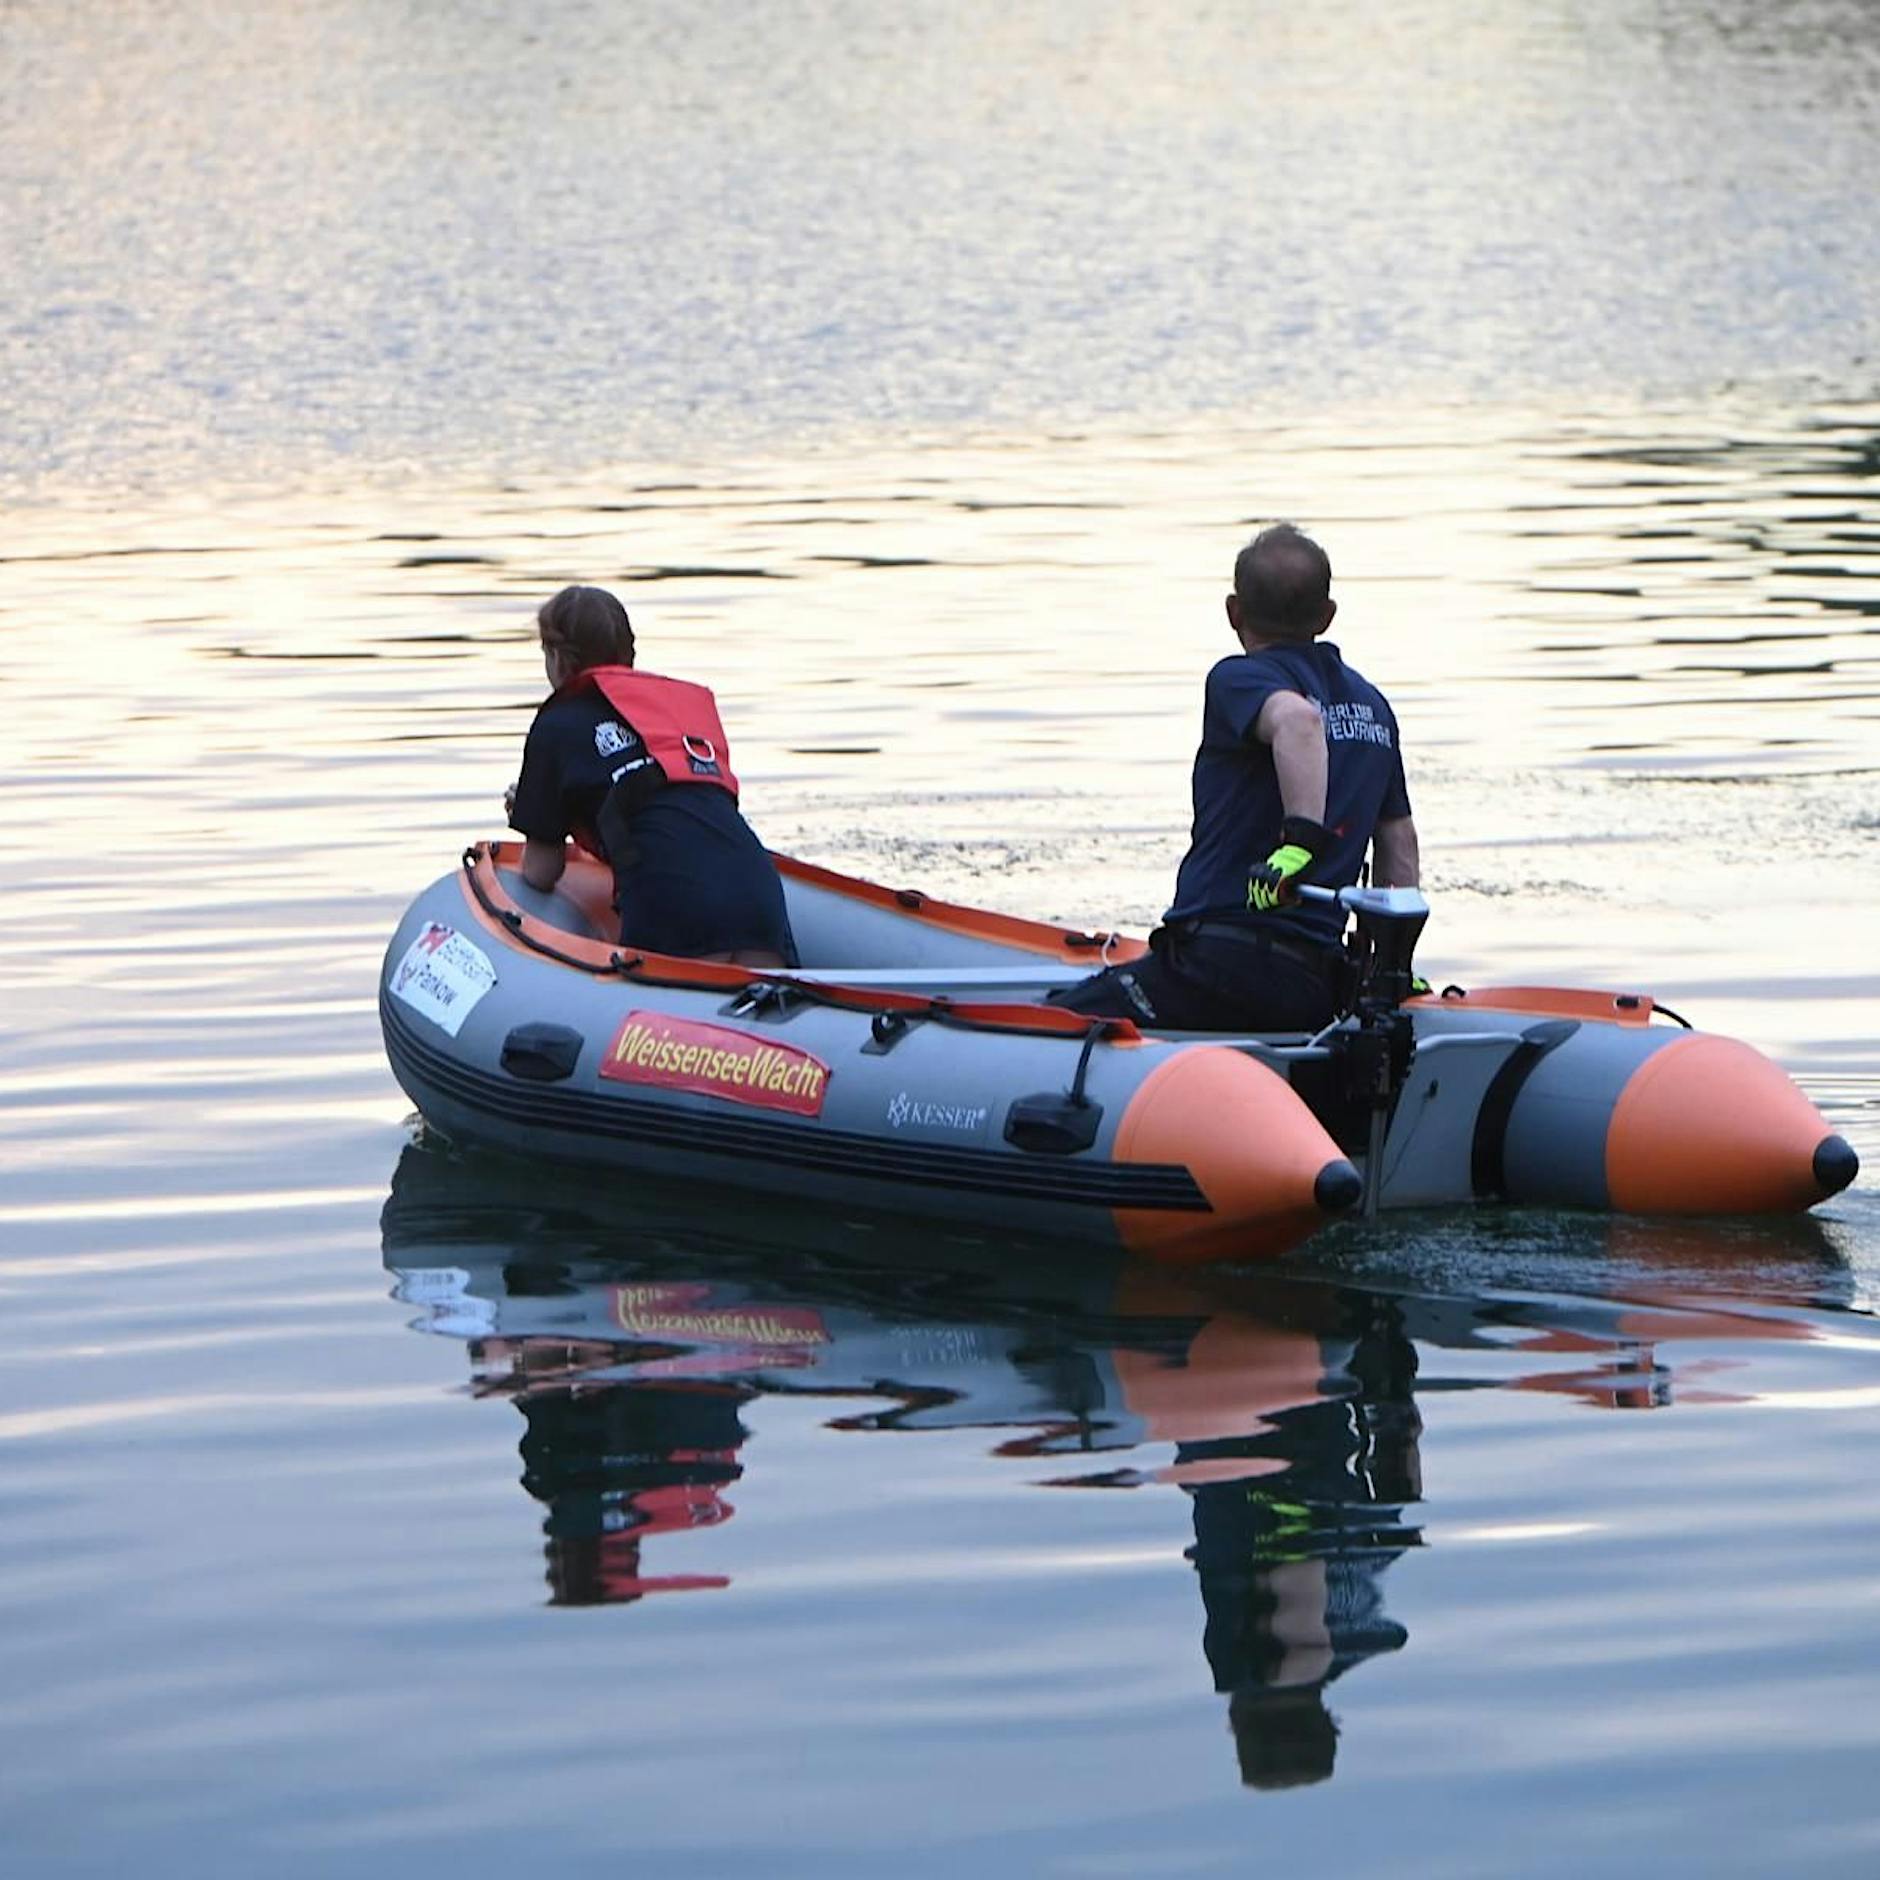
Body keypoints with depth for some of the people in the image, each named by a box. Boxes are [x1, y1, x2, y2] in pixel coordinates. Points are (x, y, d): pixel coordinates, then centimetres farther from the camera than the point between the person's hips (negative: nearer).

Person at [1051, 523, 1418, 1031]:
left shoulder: (1239, 678, -2)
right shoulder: (1371, 704, 19)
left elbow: (1297, 719, -26)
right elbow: (1399, 840, 23)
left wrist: (1301, 840, -31)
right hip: (1320, 983, 7)